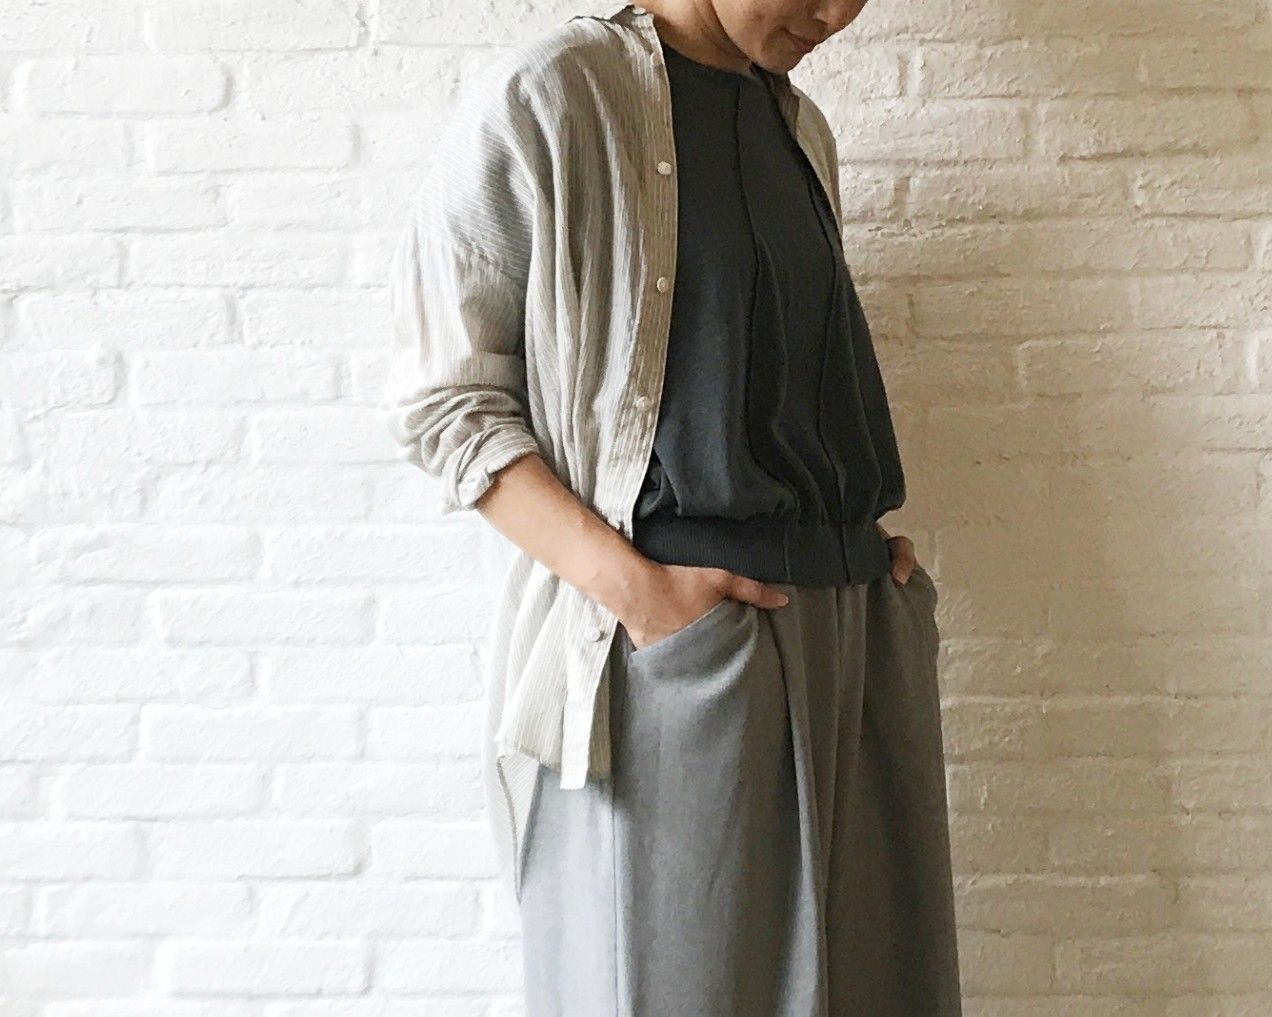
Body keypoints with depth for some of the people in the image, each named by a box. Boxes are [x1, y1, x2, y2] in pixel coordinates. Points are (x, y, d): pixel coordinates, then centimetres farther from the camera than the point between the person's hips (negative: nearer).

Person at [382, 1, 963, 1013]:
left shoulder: (802, 126, 16)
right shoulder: (547, 96, -5)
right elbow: (443, 398, -8)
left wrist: (872, 549, 5)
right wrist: (634, 587, -18)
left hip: (856, 629, 7)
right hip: (669, 638, -6)